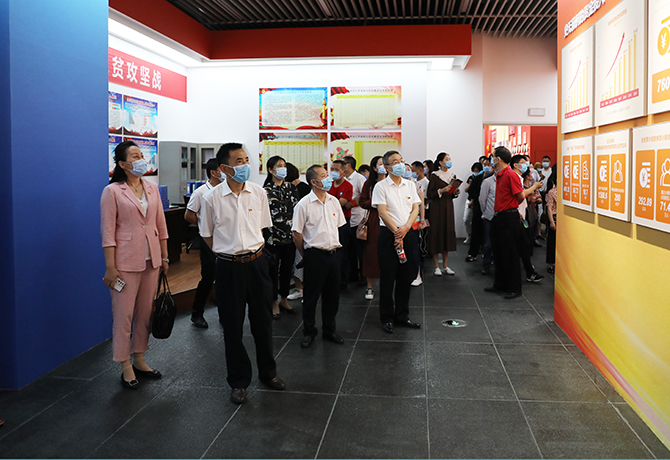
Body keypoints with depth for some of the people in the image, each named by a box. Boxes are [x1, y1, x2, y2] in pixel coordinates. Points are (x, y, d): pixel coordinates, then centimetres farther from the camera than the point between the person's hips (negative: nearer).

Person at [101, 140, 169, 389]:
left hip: (151, 260, 5)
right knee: (124, 314, 1)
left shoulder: (152, 188, 9)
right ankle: (126, 367, 13)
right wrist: (110, 267, -12)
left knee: (145, 312, 12)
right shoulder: (112, 191, -6)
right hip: (126, 261, -5)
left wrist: (164, 257, 12)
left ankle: (139, 361, 25)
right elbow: (108, 232, -9)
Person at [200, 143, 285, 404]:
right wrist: (229, 253, 4)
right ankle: (239, 381, 23)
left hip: (257, 262, 2)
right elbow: (207, 236, 5)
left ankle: (268, 372, 33)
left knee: (263, 320, 13)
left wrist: (251, 248, 7)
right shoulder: (212, 199, -6)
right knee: (232, 325, 6)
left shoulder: (258, 193, 1)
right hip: (229, 266, -2)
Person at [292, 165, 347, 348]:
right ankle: (309, 332, 22)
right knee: (311, 296, 6)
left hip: (334, 254, 5)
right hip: (315, 255, -5)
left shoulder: (334, 201, 7)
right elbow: (297, 234, -6)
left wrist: (335, 247, 14)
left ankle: (330, 330, 28)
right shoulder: (304, 204, -10)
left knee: (332, 295, 13)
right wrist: (307, 256, 1)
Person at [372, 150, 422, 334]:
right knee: (388, 278, 2)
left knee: (406, 277, 10)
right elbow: (383, 212, -9)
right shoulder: (381, 186, -3)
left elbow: (415, 209, 6)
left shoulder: (410, 185, 11)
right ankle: (387, 318, 13)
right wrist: (397, 232, -14)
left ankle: (402, 316, 23)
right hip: (389, 234, -4)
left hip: (408, 233, 5)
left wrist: (406, 227, -11)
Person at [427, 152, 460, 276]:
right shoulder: (434, 176, -6)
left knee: (448, 233, 5)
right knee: (436, 233, -4)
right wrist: (442, 190, -20)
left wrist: (455, 193, -1)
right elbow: (430, 195, -9)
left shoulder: (452, 175, 12)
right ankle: (436, 267, 3)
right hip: (437, 207, -5)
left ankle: (445, 266, 14)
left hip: (448, 207, 6)